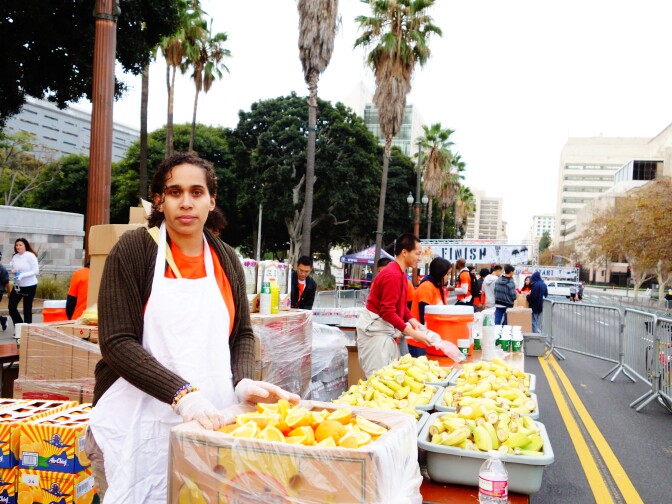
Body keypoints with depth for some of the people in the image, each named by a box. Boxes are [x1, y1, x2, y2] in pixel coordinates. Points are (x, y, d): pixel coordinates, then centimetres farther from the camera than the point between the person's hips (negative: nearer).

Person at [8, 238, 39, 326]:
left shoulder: (30, 256, -14)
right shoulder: (15, 256, 2)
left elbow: (36, 271, -16)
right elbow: (11, 267, 17)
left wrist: (22, 275, -25)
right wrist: (12, 271, -7)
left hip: (29, 286, -6)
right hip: (17, 285, 6)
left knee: (27, 309, 3)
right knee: (11, 306, 4)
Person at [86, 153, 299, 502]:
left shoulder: (226, 260, 5)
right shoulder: (133, 250, -7)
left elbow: (243, 334, 10)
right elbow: (117, 343, -14)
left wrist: (243, 381, -10)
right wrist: (181, 393, -25)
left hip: (210, 420, 4)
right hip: (141, 425, -3)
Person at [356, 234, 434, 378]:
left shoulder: (400, 274, 11)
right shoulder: (393, 275, -22)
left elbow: (401, 305, 14)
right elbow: (388, 312, -25)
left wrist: (414, 322, -2)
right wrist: (413, 334, -24)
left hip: (384, 328, 10)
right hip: (374, 329, -10)